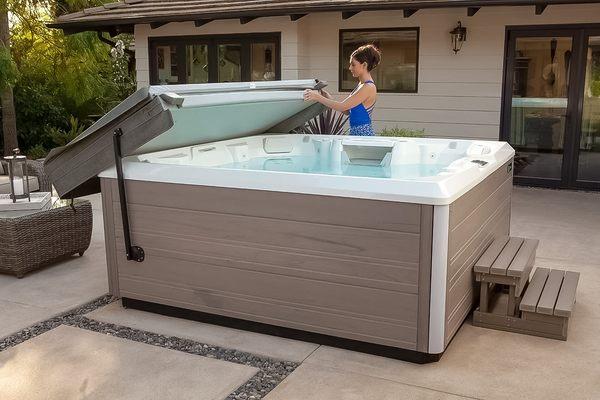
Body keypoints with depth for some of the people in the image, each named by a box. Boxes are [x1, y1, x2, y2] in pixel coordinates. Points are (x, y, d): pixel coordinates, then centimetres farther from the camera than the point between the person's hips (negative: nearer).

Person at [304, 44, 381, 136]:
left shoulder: (369, 87, -16)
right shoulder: (361, 85, 14)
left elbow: (342, 107, -19)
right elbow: (348, 110, 16)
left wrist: (318, 97, -15)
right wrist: (329, 99, 8)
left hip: (363, 134, -9)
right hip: (356, 132, 9)